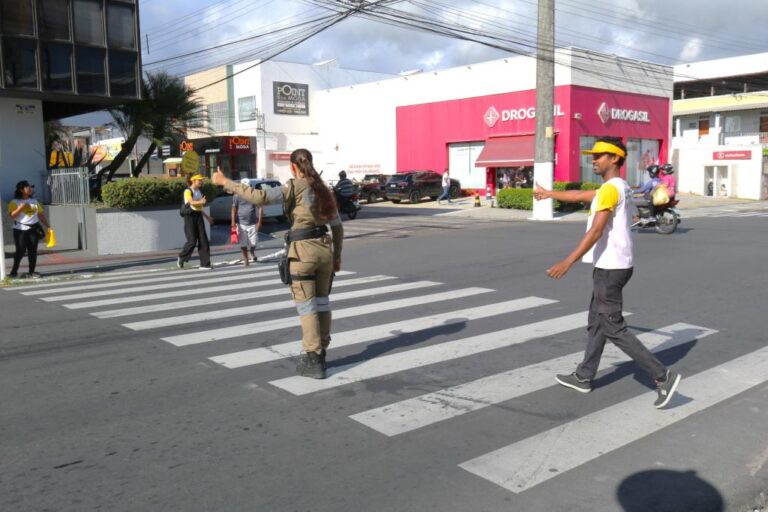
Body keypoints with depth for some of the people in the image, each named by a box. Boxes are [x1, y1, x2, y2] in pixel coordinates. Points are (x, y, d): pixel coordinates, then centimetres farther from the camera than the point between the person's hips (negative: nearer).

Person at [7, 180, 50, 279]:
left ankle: (31, 272, 8)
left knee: (33, 251, 2)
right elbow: (12, 216, -10)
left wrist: (48, 226, 9)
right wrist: (20, 208, -20)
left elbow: (41, 215, 15)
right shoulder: (14, 202, -1)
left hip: (33, 229, 4)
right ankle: (14, 271, 5)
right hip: (20, 230, -4)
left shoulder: (34, 201, 14)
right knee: (20, 251, -7)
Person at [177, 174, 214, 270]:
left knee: (204, 241, -2)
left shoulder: (199, 191, 16)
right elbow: (191, 202, -26)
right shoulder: (188, 191, -7)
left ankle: (205, 264, -1)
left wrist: (207, 217, 23)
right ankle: (181, 258, 16)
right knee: (192, 241, -9)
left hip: (199, 216, 7)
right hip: (190, 216, -7)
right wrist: (201, 202, -45)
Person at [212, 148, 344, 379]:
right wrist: (337, 256, 24)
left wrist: (226, 182, -13)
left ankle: (312, 362, 1)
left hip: (302, 250, -6)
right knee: (321, 302, 15)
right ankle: (320, 355, 25)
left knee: (306, 306, -1)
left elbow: (260, 197, -20)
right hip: (324, 248, 6)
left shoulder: (294, 187, -8)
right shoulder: (323, 189, 13)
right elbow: (337, 227, 15)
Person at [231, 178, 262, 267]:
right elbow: (234, 209, 1)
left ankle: (252, 253, 35)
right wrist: (233, 221, -9)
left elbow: (260, 208, 0)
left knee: (253, 243, 2)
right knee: (243, 243, 3)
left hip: (253, 223, 0)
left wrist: (259, 221, -7)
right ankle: (245, 259, 20)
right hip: (241, 223, 0)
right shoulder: (237, 197, 0)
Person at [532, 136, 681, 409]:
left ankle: (663, 375, -2)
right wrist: (549, 194, 40)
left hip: (610, 267, -10)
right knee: (597, 323, 16)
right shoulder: (620, 187, 14)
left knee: (613, 328, -5)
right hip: (613, 265, 10)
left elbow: (596, 231, -25)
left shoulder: (611, 188, -16)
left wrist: (568, 261, -27)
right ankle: (584, 377, 26)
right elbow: (580, 196, 28)